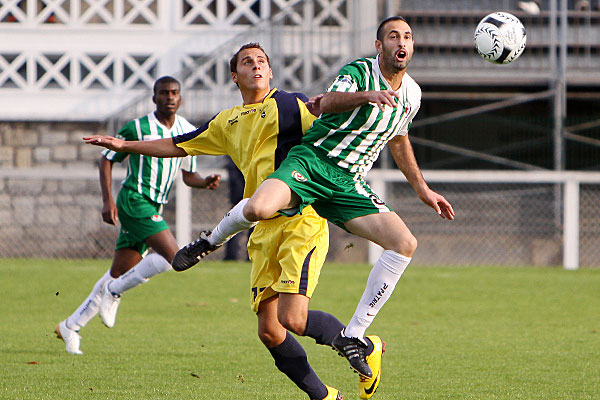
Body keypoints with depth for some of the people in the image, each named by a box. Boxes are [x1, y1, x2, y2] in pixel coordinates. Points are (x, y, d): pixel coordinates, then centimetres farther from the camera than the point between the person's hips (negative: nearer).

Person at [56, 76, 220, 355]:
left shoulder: (189, 132, 11)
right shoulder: (137, 128, -7)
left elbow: (188, 175, 19)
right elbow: (107, 160, 0)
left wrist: (205, 182, -3)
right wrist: (108, 200, -10)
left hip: (153, 207, 7)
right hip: (134, 200, -7)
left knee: (119, 274, 7)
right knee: (172, 254, -23)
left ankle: (71, 326, 16)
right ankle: (113, 291, -8)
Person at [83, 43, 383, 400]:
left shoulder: (289, 104, 3)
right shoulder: (227, 123, 22)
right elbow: (178, 146, 31)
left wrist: (323, 114, -27)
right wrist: (124, 145, 28)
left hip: (301, 221, -6)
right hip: (265, 230, 6)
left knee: (292, 317, -20)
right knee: (269, 329, -3)